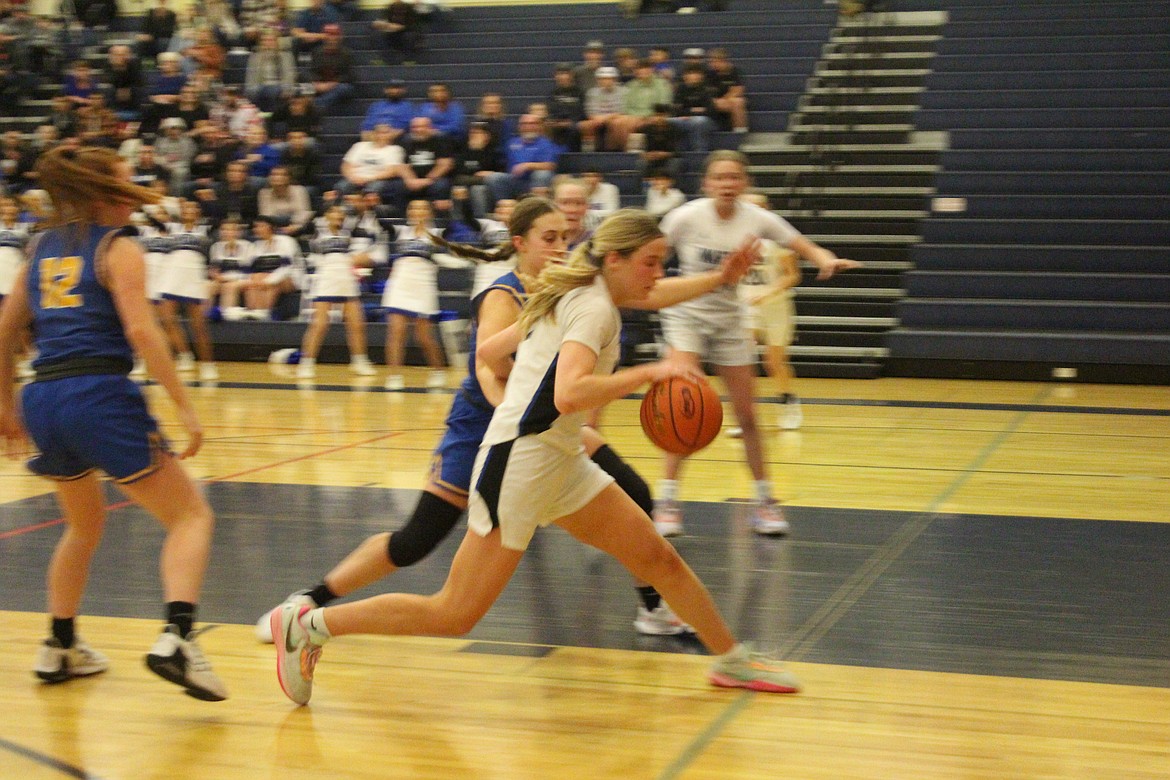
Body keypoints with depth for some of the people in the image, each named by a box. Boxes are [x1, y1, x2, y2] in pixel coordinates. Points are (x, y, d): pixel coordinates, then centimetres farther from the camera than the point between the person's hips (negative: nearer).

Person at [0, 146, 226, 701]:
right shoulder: (117, 247, 1)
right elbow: (140, 330, -11)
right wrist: (184, 406, -12)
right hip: (101, 395, -7)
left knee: (84, 524, 30)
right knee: (191, 515, -1)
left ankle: (60, 647, 32)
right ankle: (177, 639, -22)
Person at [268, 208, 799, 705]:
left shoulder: (571, 299, 15)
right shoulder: (595, 307, -13)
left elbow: (488, 353, 21)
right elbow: (568, 394, -30)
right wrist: (649, 372, -25)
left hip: (561, 463, 10)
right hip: (522, 462, -10)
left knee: (659, 558, 9)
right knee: (454, 615, -6)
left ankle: (731, 659, 24)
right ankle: (309, 623, 3)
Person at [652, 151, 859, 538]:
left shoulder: (757, 219, -11)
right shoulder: (686, 217, -15)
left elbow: (805, 247, -9)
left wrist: (826, 259, -29)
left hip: (730, 320, 2)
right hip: (687, 314, -2)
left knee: (746, 415, 3)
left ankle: (764, 500, 17)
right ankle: (667, 499, -10)